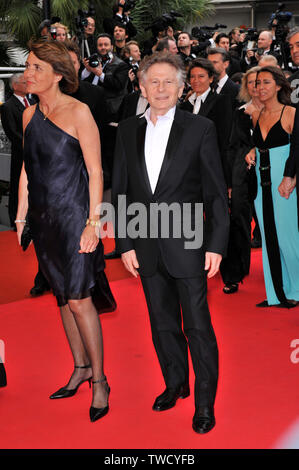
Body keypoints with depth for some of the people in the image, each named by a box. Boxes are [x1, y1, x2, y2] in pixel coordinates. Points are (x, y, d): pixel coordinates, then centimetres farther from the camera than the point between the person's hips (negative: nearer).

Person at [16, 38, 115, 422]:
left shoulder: (78, 112, -10)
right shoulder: (30, 115, 8)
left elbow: (95, 171, -11)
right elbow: (26, 170, 13)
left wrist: (93, 222, -15)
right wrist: (21, 217, 11)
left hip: (74, 217, -6)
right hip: (43, 218, 6)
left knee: (79, 299, -5)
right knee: (63, 296, 13)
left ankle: (99, 380, 9)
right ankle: (81, 367, 28)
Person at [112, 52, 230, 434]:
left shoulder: (200, 129, -3)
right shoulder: (127, 131, 7)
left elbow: (216, 191, -3)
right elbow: (120, 190, 8)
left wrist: (217, 244, -8)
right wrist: (124, 243, 2)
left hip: (187, 245, -3)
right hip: (147, 247, 4)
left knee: (198, 327, 1)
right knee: (163, 324, 15)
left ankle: (205, 401, 14)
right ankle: (176, 384, 34)